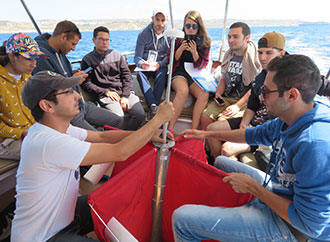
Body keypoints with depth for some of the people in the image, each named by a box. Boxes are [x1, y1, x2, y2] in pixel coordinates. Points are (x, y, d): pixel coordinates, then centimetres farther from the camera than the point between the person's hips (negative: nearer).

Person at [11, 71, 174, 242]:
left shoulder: (58, 127, -4)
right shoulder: (48, 142, -33)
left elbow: (102, 136, 1)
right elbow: (119, 152, -33)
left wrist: (148, 134, -9)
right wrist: (158, 119, -24)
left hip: (63, 215, 8)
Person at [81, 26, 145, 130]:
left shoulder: (116, 54, 18)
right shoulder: (87, 60, 9)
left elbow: (127, 76, 12)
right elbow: (86, 83, 1)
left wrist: (125, 96, -1)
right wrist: (106, 92, -9)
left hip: (124, 92, 4)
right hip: (105, 95, -3)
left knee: (140, 114, -20)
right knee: (118, 118, -30)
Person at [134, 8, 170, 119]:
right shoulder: (143, 34, -1)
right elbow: (137, 57, -4)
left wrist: (160, 64, -22)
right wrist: (141, 64, -28)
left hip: (161, 65, 0)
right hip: (145, 65, 0)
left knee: (162, 74, -35)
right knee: (140, 74, -34)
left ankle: (153, 107, -39)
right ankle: (153, 105, -48)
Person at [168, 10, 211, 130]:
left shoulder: (205, 42, 4)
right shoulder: (177, 39, 4)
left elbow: (201, 66, 0)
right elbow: (172, 61, 5)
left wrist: (194, 52, -17)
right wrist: (181, 49, -12)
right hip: (179, 72, -1)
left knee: (204, 94, -29)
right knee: (183, 91, -36)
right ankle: (170, 128, -27)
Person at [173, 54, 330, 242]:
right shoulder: (291, 117, -5)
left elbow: (311, 224, -29)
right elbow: (256, 134, 13)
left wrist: (252, 186, -20)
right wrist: (207, 134, 17)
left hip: (287, 226, -9)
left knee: (182, 218, -17)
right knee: (220, 162, 26)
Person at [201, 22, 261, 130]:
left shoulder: (254, 57, -11)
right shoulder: (229, 55, 13)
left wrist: (237, 106, -21)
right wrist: (218, 94, 1)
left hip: (245, 102, -6)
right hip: (227, 98, 7)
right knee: (205, 117, -14)